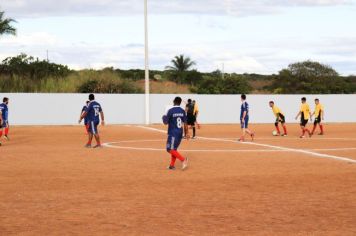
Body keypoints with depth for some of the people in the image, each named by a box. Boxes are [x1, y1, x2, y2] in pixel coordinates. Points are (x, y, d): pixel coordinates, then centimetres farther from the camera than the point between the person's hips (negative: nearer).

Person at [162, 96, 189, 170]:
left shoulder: (170, 111, -12)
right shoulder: (182, 111, 4)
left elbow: (165, 122, -10)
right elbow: (185, 123, 5)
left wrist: (164, 118, 12)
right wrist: (186, 133, 11)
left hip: (173, 133, -7)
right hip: (180, 133, 7)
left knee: (170, 149, -7)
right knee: (174, 148, 16)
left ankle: (183, 159, -22)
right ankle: (172, 165, 17)